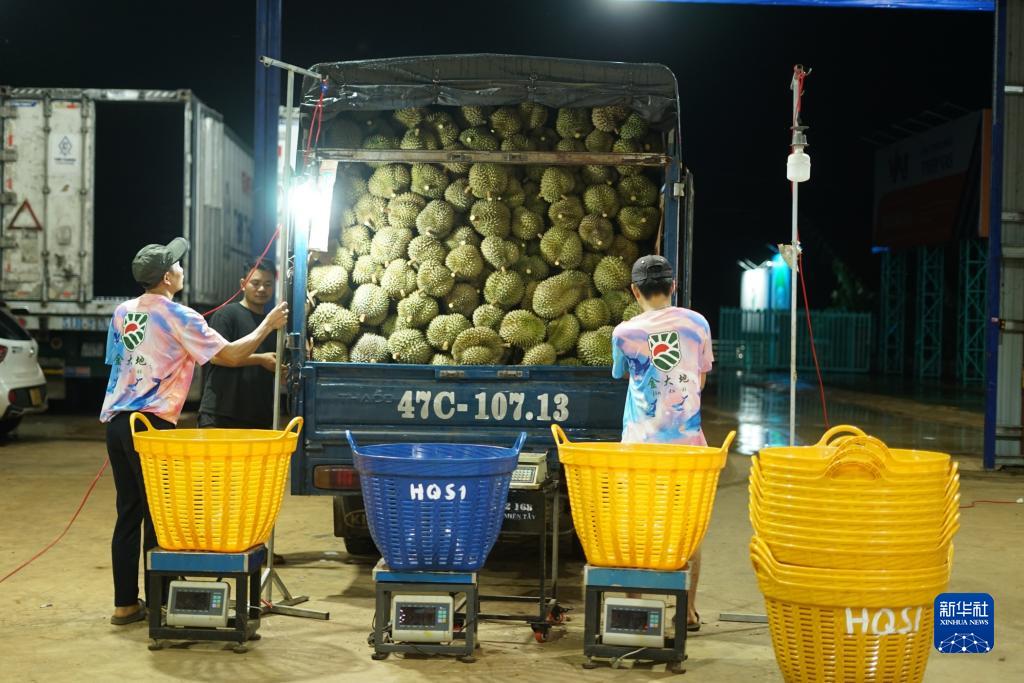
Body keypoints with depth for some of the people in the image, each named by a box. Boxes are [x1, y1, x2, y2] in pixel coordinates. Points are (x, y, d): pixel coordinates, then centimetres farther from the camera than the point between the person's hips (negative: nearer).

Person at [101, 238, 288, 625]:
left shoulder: (122, 313, 13)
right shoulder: (177, 317, -7)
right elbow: (230, 355, -8)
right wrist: (268, 326, 4)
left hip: (116, 419, 7)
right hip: (152, 422, -7)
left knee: (128, 513, 11)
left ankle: (125, 604, 14)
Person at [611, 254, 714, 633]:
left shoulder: (625, 333, -2)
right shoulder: (696, 323, 2)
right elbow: (700, 380, 11)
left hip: (640, 441, -1)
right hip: (686, 439, 1)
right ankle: (689, 609, 14)